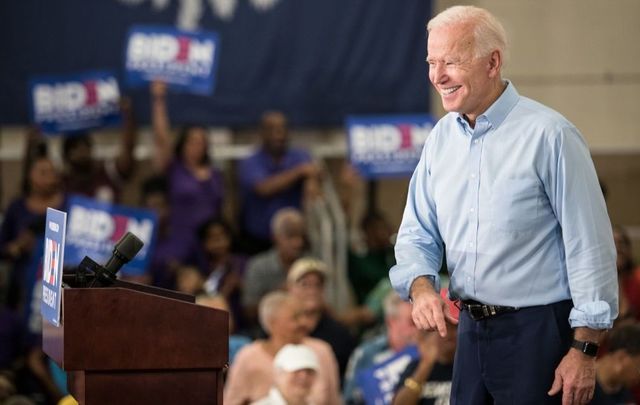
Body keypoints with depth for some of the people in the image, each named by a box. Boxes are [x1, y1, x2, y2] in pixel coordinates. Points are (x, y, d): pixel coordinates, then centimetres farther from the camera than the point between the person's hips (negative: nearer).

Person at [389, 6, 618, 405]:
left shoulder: (549, 135, -13)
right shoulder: (441, 138, 7)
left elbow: (590, 248, -13)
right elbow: (417, 234, 13)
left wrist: (585, 350, -15)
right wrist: (422, 287, -9)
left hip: (538, 331, -6)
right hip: (471, 329, 6)